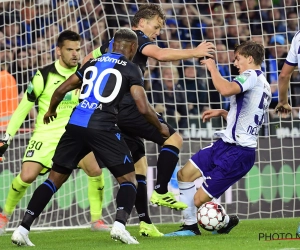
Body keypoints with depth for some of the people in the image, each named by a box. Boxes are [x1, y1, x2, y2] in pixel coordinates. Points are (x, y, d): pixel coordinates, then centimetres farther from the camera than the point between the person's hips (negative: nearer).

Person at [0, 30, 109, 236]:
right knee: (27, 176, -16)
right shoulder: (44, 76, -10)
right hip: (45, 135, -2)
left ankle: (97, 219, -3)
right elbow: (23, 108, -4)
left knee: (95, 169, -19)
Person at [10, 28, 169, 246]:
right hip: (102, 128, -5)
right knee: (129, 180, 7)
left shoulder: (93, 63, 21)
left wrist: (51, 111, 46)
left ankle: (23, 229, 5)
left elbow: (62, 90, 26)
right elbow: (143, 108, -2)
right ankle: (120, 225, -18)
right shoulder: (131, 69, 6)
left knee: (55, 178, 13)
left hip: (75, 125, 5)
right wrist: (161, 127, 17)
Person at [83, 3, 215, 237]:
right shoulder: (137, 38, -3)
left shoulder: (114, 42, 23)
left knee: (139, 163, 12)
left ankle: (145, 222, 4)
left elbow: (88, 59, 31)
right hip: (129, 107, -9)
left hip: (111, 112, 9)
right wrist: (194, 52, -21)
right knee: (174, 139, -4)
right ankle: (161, 191, -14)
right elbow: (160, 54, -23)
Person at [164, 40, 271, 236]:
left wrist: (212, 68, -19)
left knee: (199, 200, -5)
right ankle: (191, 226, 14)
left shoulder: (252, 76, -13)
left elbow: (226, 89, -34)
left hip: (236, 153, -10)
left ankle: (226, 222, 21)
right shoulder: (265, 86, 18)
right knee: (184, 175, 10)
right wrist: (222, 113, 20)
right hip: (225, 145, 10)